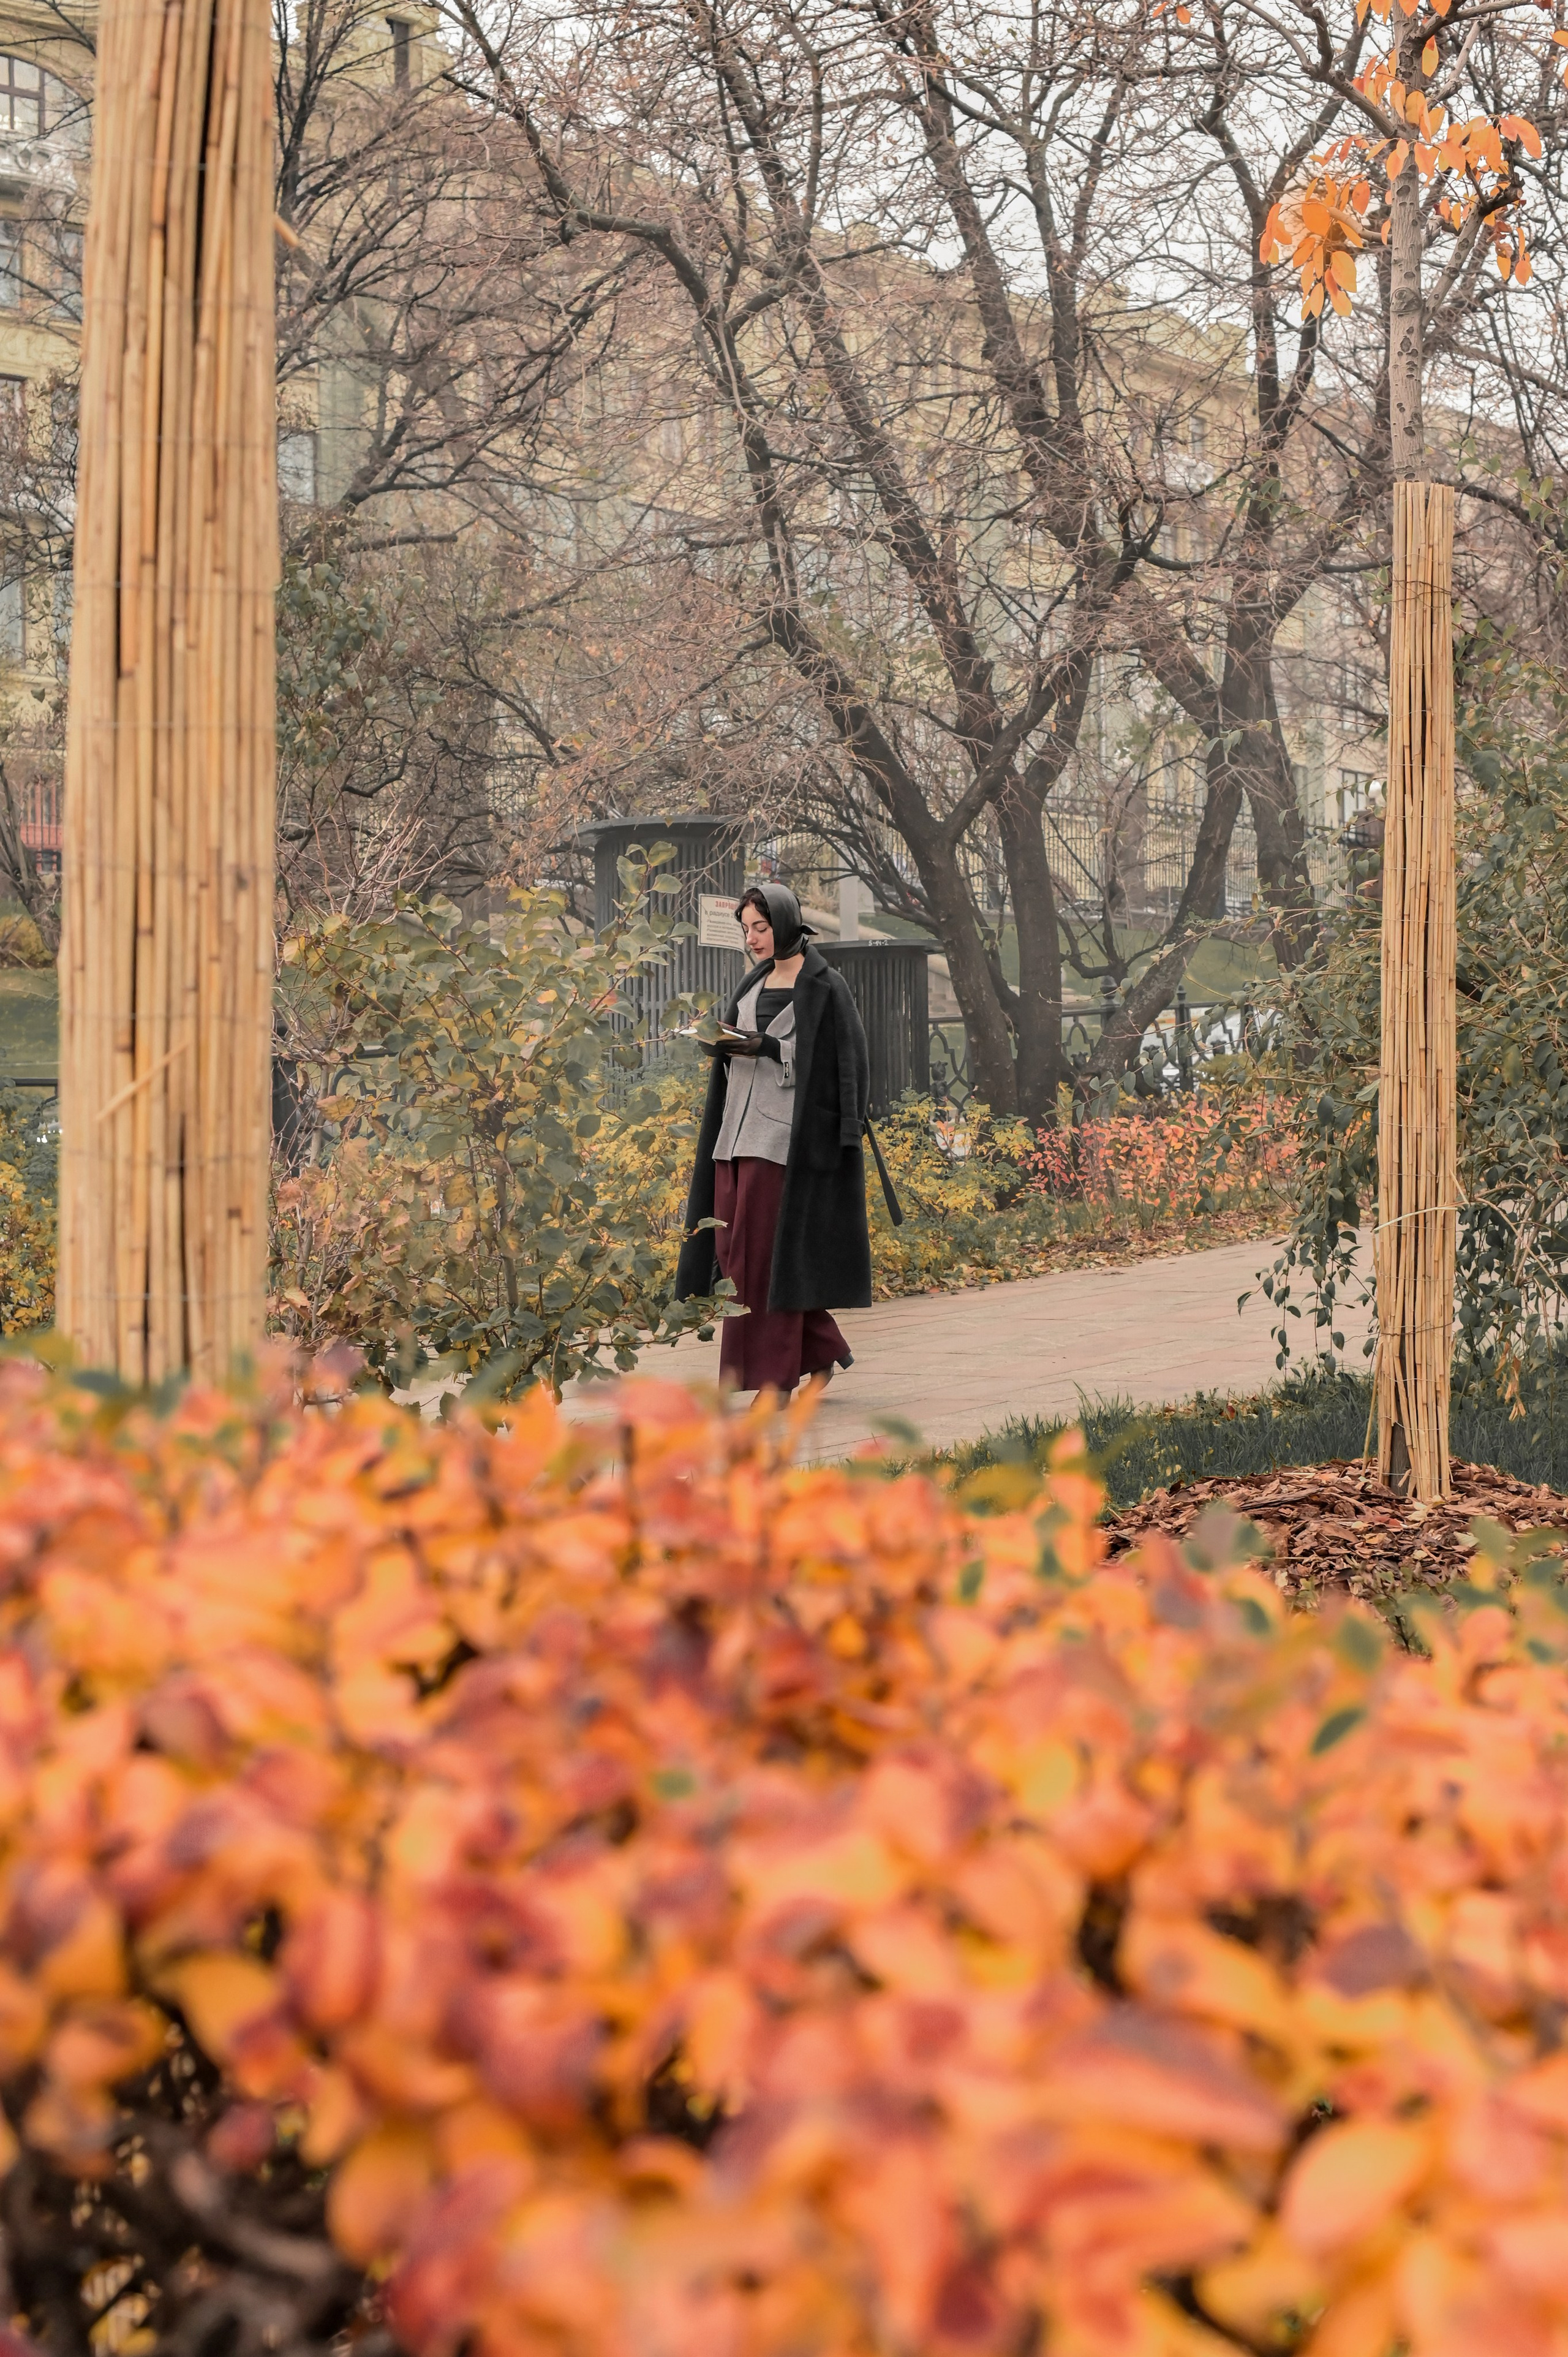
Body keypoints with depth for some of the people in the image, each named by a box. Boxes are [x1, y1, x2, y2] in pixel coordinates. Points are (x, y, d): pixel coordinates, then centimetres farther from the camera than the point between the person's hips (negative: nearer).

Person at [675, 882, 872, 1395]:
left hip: (782, 1135, -8)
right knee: (735, 1250, 4)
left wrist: (765, 1047, -17)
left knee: (766, 1253, -9)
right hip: (738, 1131, 8)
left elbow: (839, 1060, -9)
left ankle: (775, 1377, -2)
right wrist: (721, 1043, -3)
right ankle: (822, 1350, 17)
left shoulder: (824, 987, -4)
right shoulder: (756, 983, 18)